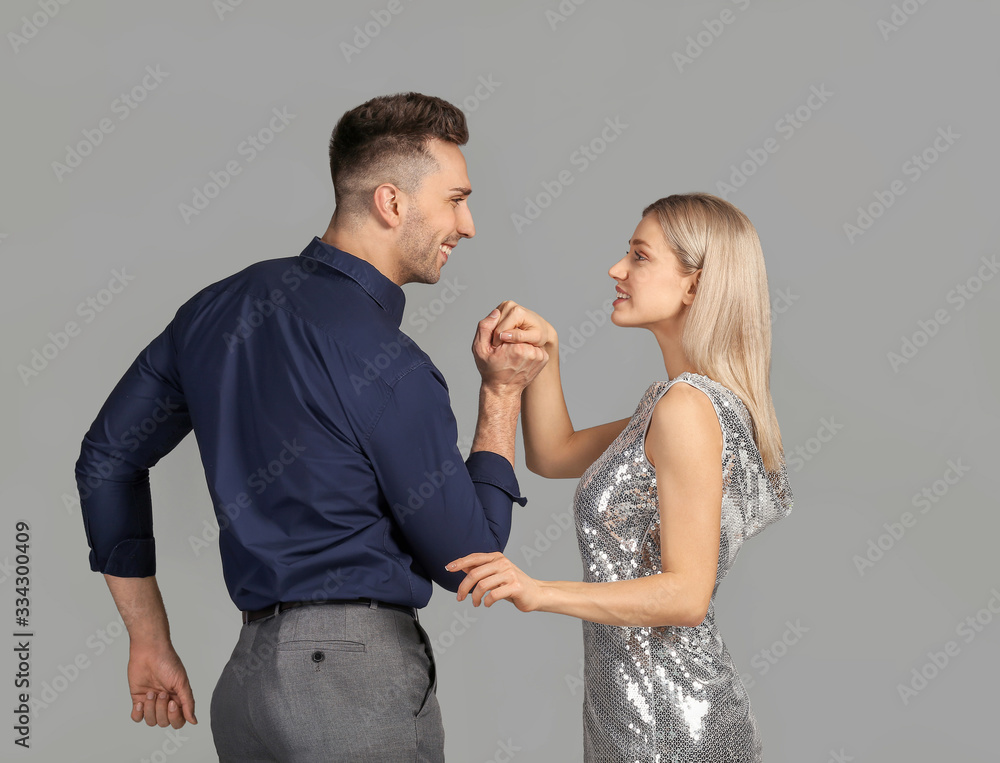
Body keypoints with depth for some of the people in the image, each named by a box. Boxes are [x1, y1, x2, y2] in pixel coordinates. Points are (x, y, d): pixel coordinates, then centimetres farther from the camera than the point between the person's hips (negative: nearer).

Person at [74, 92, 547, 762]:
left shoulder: (221, 308, 6)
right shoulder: (388, 366, -16)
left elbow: (106, 460, 13)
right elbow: (466, 559, -8)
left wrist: (150, 641, 18)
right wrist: (502, 394, 1)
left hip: (247, 676, 7)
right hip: (358, 680, -7)